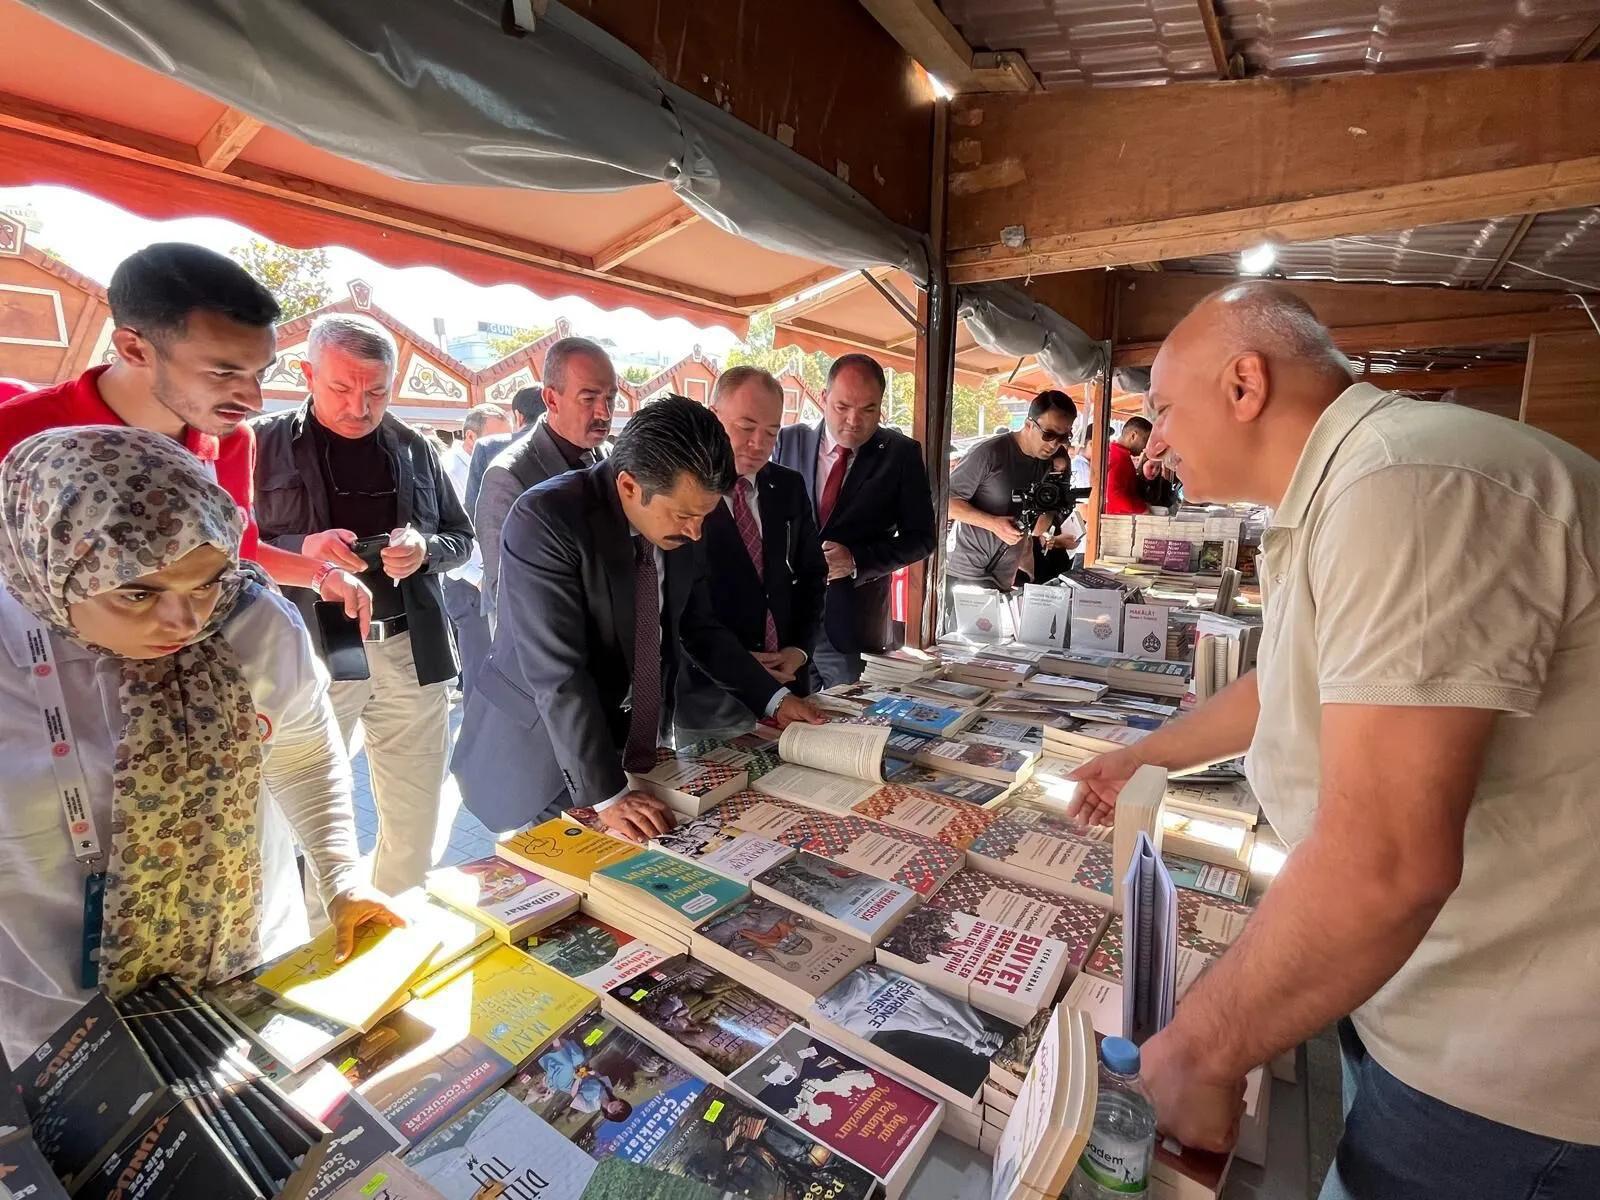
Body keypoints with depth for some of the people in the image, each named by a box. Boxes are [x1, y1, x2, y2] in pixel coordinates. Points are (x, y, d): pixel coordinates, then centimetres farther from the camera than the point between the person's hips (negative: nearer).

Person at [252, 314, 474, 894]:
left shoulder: (414, 448, 9)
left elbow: (460, 537, 13)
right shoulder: (264, 444, 0)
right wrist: (301, 549, -20)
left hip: (412, 651, 3)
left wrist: (424, 551, -8)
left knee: (415, 818, 13)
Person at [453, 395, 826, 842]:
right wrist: (606, 794, -28)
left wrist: (774, 698, 2)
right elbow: (558, 674, -27)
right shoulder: (545, 519, -23)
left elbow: (699, 627, 8)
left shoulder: (675, 525, -4)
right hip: (544, 760, -5)